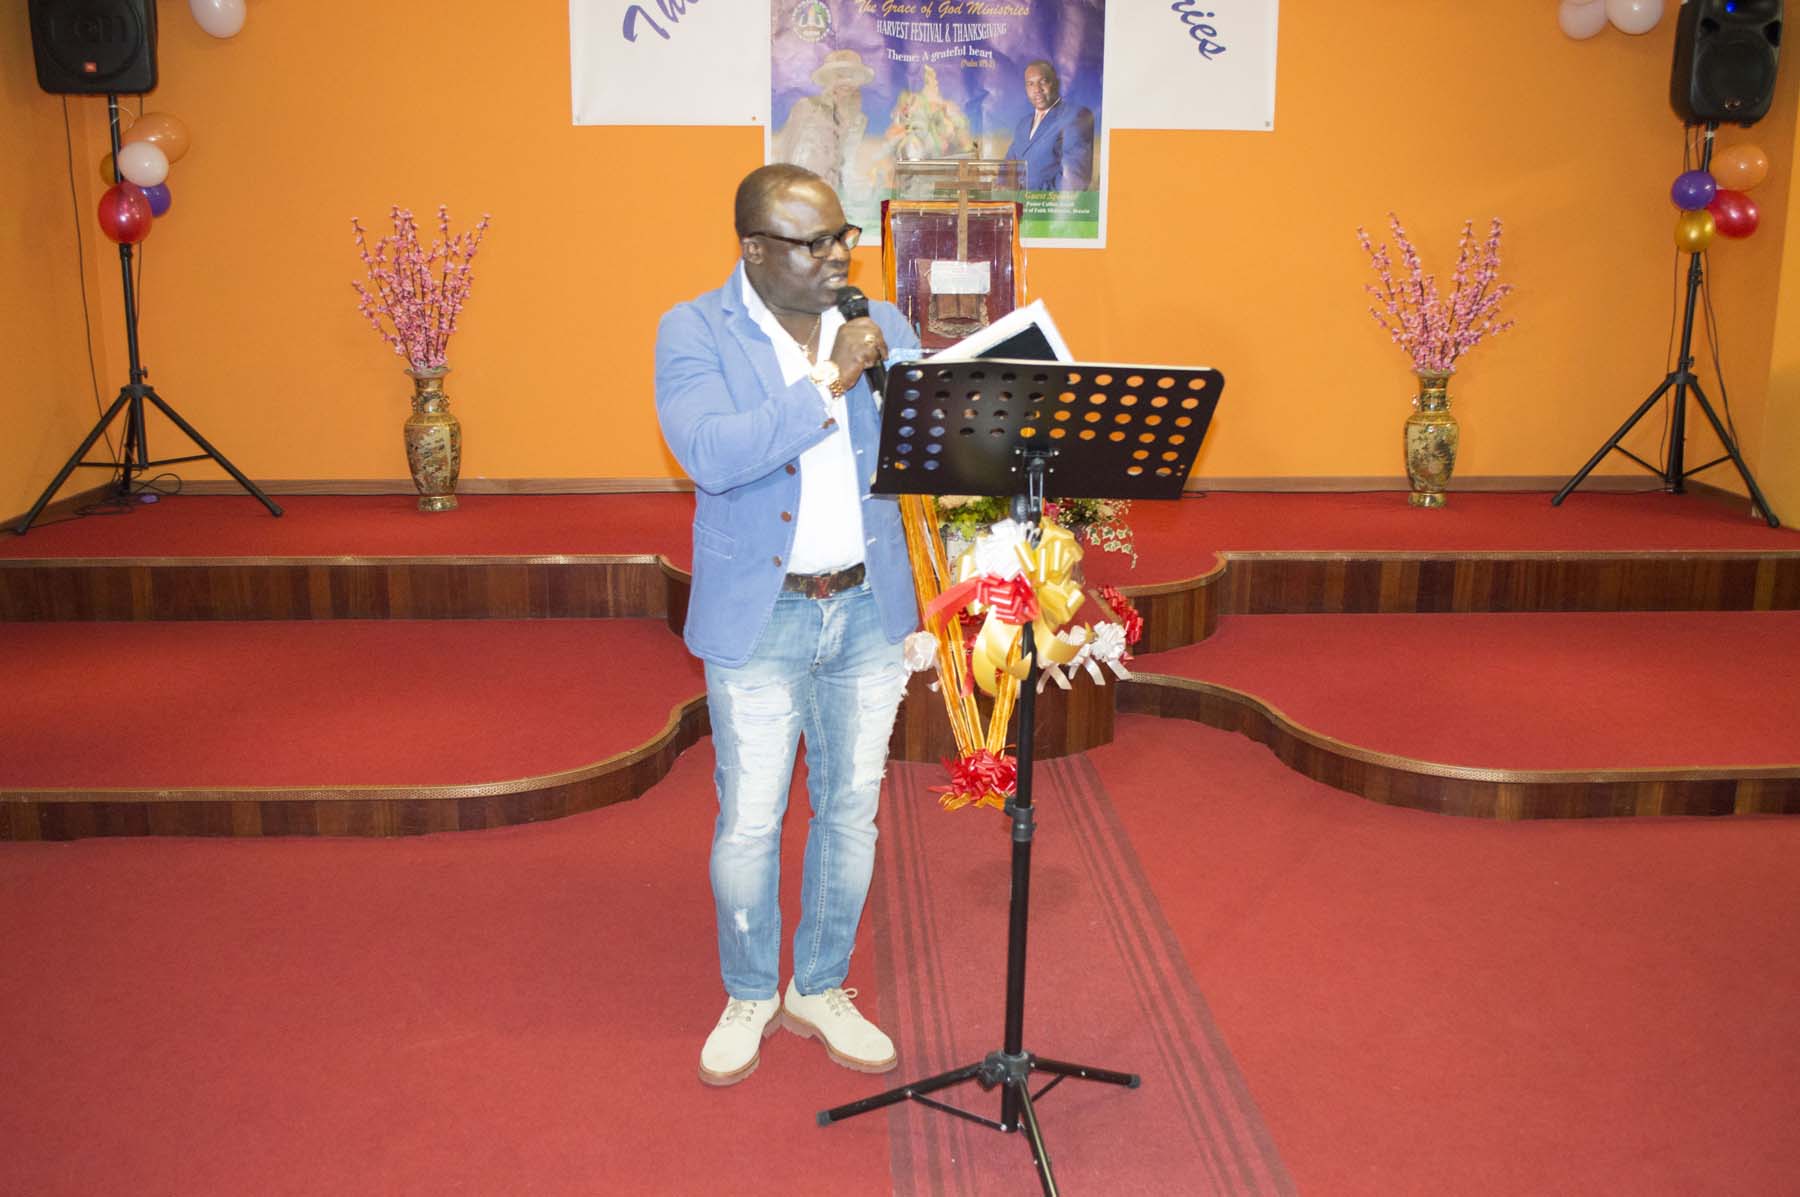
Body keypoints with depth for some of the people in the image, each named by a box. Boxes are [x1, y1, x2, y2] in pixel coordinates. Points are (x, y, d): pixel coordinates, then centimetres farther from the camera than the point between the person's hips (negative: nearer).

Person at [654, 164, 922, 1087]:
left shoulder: (879, 325, 4)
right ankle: (748, 997, 30)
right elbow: (710, 454, -23)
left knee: (850, 812, 13)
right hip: (758, 619, -3)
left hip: (869, 607, 4)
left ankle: (821, 990, 33)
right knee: (748, 823, 7)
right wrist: (828, 382, -24)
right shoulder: (694, 331, -7)